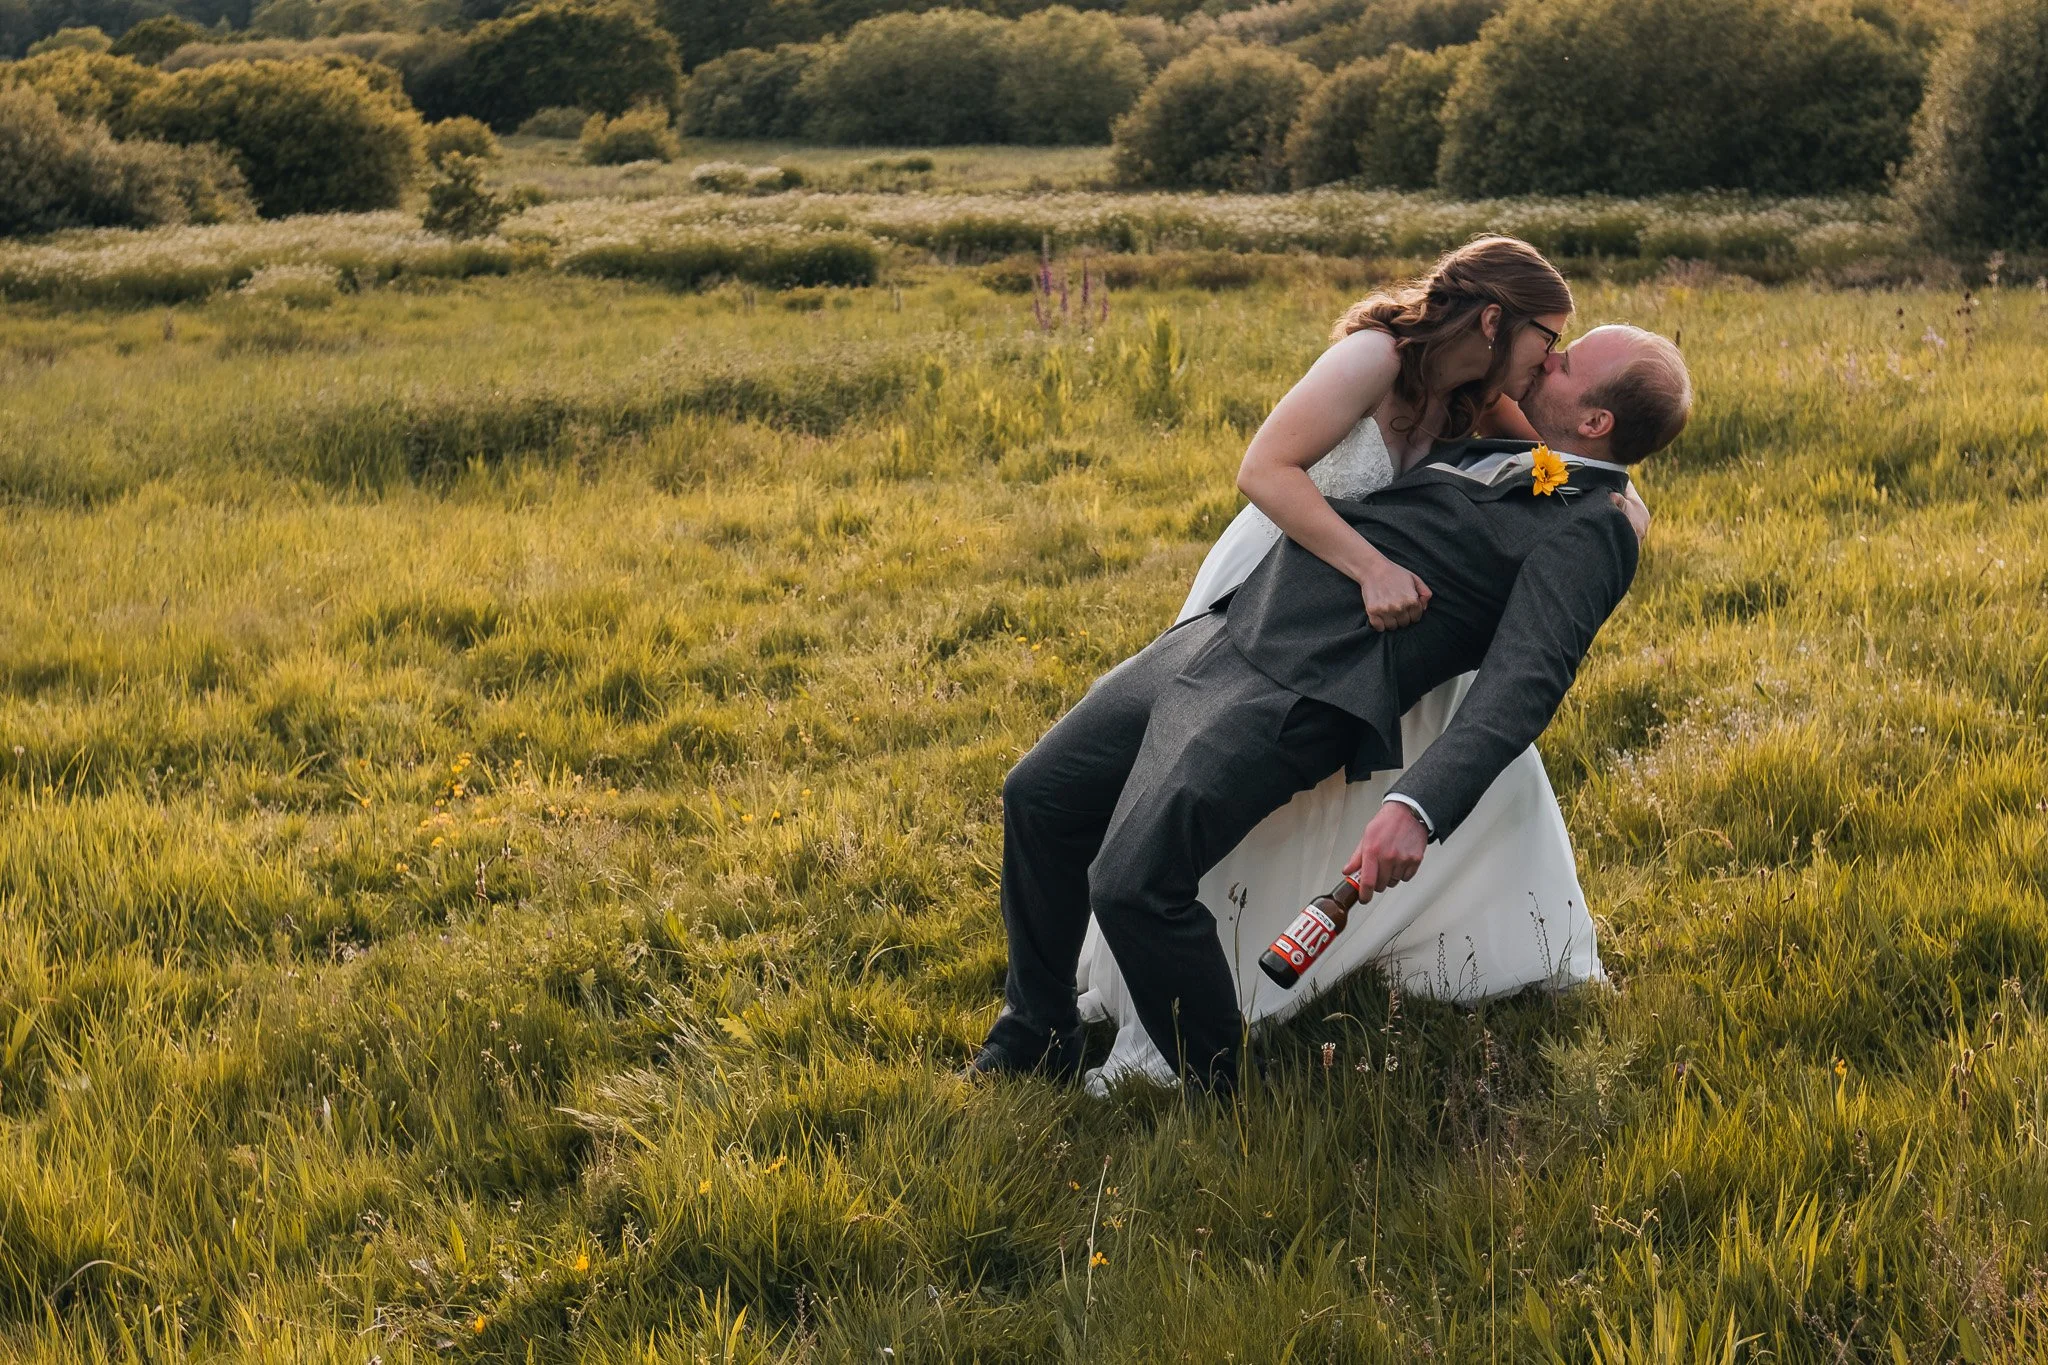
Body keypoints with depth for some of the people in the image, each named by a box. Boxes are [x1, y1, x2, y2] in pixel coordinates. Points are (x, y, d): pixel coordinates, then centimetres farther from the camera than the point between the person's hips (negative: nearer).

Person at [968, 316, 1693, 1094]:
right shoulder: (1503, 456, 19)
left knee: (1134, 883, -22)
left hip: (1297, 692, -10)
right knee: (1037, 797, 11)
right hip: (1222, 631, 10)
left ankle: (1222, 1096, 1)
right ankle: (1039, 1031, 28)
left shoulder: (1592, 528, -8)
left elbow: (1523, 681, -23)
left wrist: (1418, 808, -34)